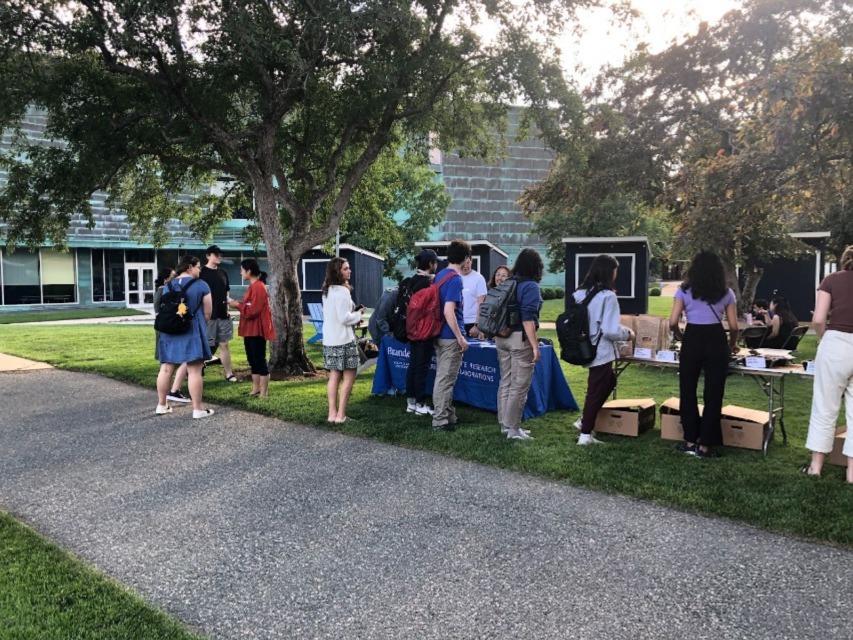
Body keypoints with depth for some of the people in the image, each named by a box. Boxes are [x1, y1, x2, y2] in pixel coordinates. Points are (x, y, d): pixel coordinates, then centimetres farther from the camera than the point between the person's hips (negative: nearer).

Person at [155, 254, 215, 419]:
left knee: (166, 368, 12)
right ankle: (197, 409, -2)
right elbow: (207, 312, -3)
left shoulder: (168, 286, 9)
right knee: (194, 371, -4)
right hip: (192, 331, -6)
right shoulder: (201, 285, -6)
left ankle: (161, 405, 21)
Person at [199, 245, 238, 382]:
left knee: (224, 344, 8)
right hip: (208, 314, -6)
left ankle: (228, 374, 12)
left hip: (222, 314, 6)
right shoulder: (202, 272, -6)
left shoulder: (223, 273, 13)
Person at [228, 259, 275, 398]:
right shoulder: (252, 286, 15)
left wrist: (238, 305, -11)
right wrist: (238, 304, 6)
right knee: (252, 360, 14)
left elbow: (252, 310, -22)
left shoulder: (258, 287, -18)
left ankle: (263, 393, -1)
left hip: (257, 330, -11)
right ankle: (255, 390, 21)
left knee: (260, 361, -6)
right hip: (250, 330, 11)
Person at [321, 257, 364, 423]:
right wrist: (358, 315, -3)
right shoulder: (342, 291, -16)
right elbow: (344, 318, -21)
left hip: (329, 340, 9)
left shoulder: (327, 291, 13)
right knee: (349, 377, -1)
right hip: (343, 340, -9)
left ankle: (332, 413, 12)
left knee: (334, 376, 11)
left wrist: (353, 315, 12)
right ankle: (341, 414, -1)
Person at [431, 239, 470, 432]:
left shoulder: (439, 275, 10)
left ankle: (448, 415, 27)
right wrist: (460, 337, -19)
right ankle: (440, 421, 4)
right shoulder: (455, 279, -18)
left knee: (443, 377, 16)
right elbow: (448, 311, -25)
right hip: (450, 336, -9)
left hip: (440, 335, 9)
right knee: (445, 379, -2)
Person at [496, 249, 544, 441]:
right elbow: (528, 318, -20)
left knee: (505, 383, 15)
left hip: (502, 337, 8)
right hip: (520, 339, -8)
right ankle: (513, 429, 4)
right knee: (519, 386, 0)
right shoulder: (531, 286, -12)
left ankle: (505, 424, 23)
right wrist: (535, 346, -19)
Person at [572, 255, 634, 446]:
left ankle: (585, 420, 28)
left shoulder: (580, 293, 4)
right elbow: (610, 330, -23)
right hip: (600, 352, -8)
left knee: (609, 382, 26)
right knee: (597, 391, 6)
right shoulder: (608, 296, -18)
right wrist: (627, 333, -4)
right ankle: (585, 434, 15)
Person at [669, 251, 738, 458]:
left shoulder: (684, 290, 5)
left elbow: (673, 322, -2)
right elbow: (733, 326, 7)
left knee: (688, 391, 13)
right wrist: (732, 344, 26)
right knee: (713, 394, 7)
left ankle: (691, 442, 18)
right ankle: (705, 446, 10)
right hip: (716, 340, 1)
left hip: (692, 340, -1)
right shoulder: (726, 292, 9)